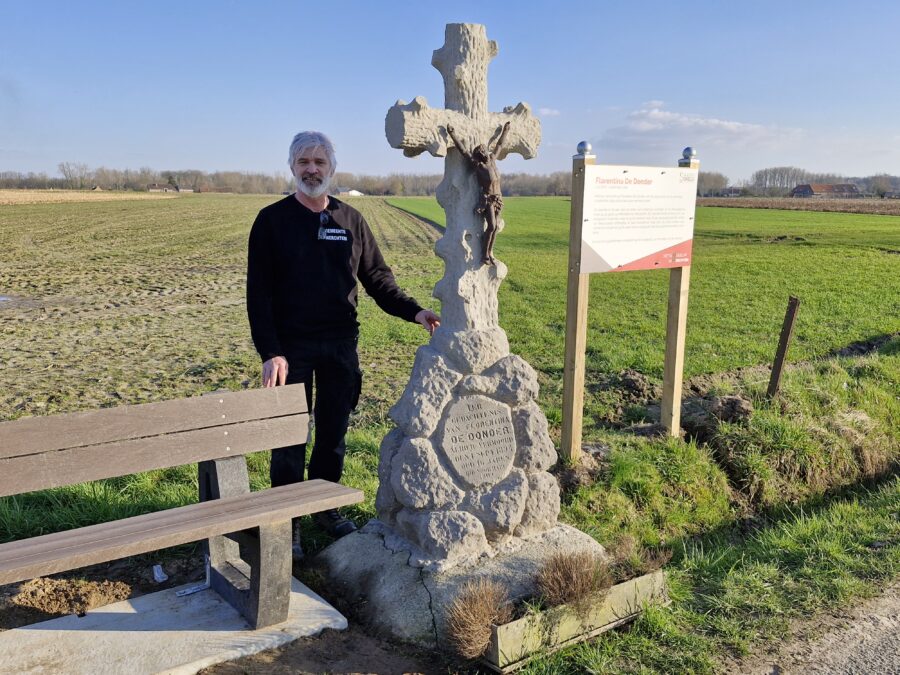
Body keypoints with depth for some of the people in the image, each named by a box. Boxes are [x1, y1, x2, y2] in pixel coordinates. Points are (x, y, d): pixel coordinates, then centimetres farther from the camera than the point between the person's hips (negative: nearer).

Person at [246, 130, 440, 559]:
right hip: (292, 347, -3)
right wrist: (270, 352, -14)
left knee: (333, 434, 13)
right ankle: (287, 524, 17)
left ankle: (327, 510, 30)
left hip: (340, 346, 3)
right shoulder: (273, 220, -2)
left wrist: (413, 311, -6)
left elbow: (377, 277, 10)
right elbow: (259, 293, -6)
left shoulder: (350, 220, 7)